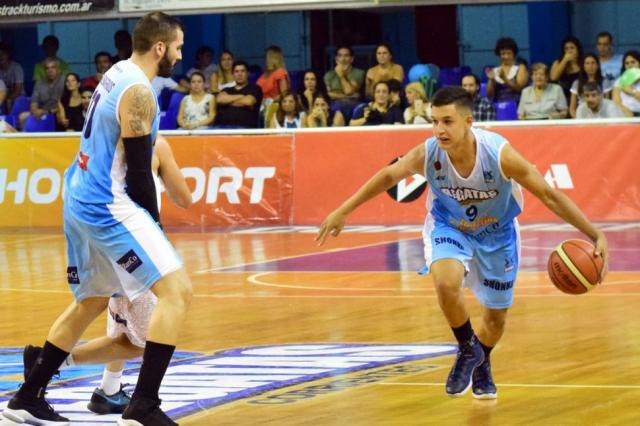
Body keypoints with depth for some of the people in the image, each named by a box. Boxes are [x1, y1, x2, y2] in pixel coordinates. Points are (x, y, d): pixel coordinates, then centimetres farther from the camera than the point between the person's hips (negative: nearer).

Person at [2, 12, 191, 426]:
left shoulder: (116, 74, 13)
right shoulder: (138, 92, -17)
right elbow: (138, 171, -17)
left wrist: (149, 225, 21)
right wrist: (155, 225, -5)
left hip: (80, 202, 10)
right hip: (110, 208, -10)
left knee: (91, 302, 23)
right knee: (177, 290, -13)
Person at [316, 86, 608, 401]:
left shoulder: (500, 154, -35)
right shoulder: (427, 154, -30)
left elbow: (549, 195, -28)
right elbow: (388, 176, -10)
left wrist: (597, 236, -32)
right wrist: (342, 212, -6)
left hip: (497, 233, 0)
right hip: (448, 227, 0)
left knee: (496, 316, 12)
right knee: (446, 283, -31)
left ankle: (481, 366, 47)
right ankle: (468, 350, -3)